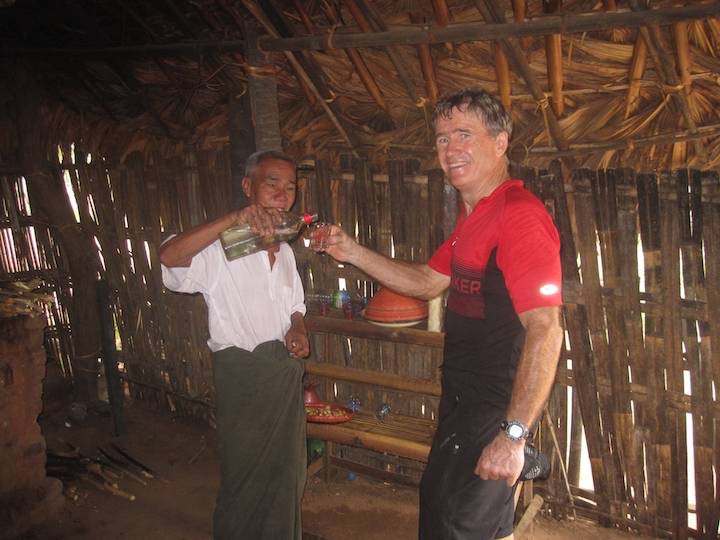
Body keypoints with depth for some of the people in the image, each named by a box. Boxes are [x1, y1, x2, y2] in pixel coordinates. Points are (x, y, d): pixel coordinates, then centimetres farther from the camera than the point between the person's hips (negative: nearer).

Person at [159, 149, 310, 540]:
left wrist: (298, 332, -1)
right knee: (246, 481, 9)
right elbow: (170, 256, -34)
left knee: (286, 475, 18)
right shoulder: (220, 247, -14)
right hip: (243, 374, -7)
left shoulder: (285, 252, 12)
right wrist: (235, 219, -42)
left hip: (286, 372, 7)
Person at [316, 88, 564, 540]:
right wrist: (354, 253, 7)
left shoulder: (519, 217, -23)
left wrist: (513, 434, -31)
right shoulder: (474, 218, 11)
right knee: (438, 501, 24)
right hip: (463, 397, 10)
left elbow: (545, 329, -30)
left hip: (497, 407, -10)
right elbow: (428, 282, 18)